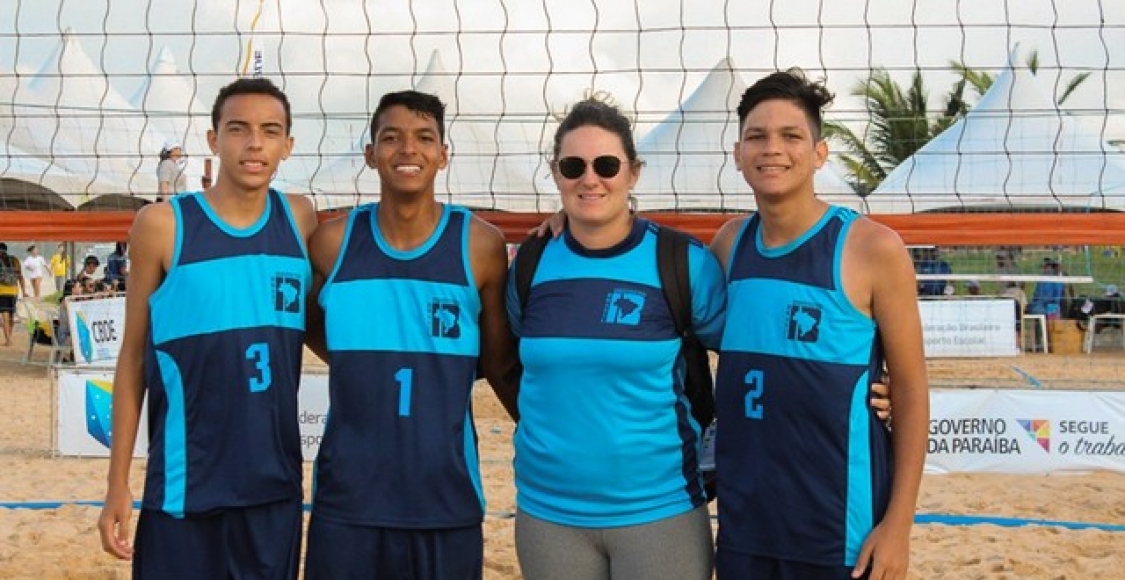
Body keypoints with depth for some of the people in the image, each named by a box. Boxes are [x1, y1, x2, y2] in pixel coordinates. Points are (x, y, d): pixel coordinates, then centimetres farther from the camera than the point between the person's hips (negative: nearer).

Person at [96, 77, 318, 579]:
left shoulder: (300, 219, 4)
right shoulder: (162, 225, -5)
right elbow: (133, 357, 0)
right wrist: (117, 483, -1)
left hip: (277, 484, 3)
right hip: (185, 489, -3)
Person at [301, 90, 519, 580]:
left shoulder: (480, 245, -3)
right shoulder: (332, 242, 1)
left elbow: (502, 368, 6)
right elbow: (307, 322, 20)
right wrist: (360, 362, 7)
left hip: (447, 501, -1)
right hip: (346, 500, 1)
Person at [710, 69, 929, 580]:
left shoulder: (873, 249, -9)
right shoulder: (730, 242, 5)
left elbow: (910, 391, -6)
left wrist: (898, 522, -11)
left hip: (841, 527, -4)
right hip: (742, 522, 5)